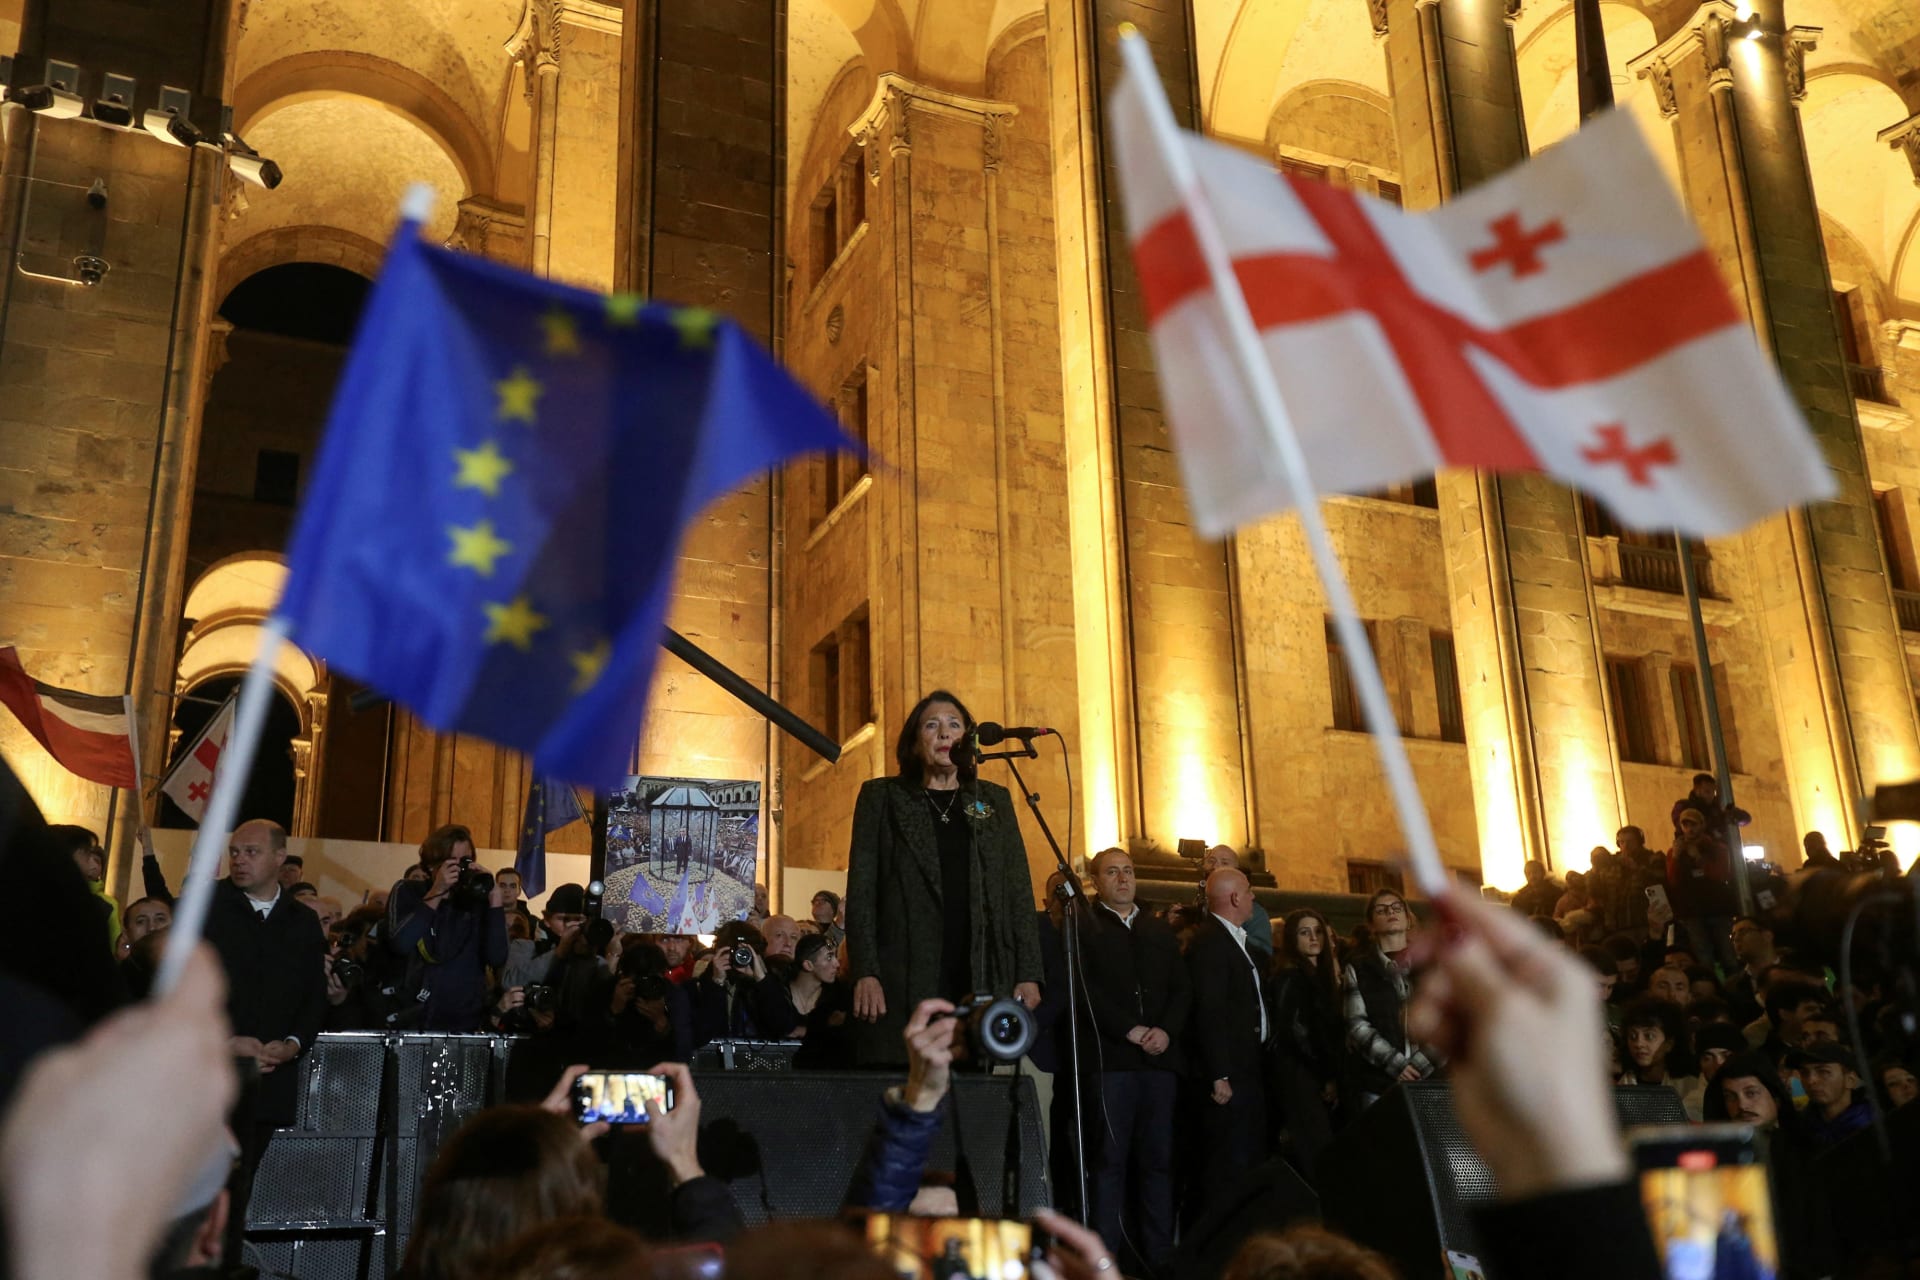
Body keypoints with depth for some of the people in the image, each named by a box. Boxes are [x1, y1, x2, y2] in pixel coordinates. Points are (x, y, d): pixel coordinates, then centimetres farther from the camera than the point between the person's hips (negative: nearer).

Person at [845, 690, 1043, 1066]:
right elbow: (861, 888, 4)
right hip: (903, 984, -2)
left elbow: (1019, 890, 12)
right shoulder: (882, 797, 10)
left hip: (980, 982, 2)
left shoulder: (994, 800, 17)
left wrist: (1028, 974, 3)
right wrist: (864, 973, -7)